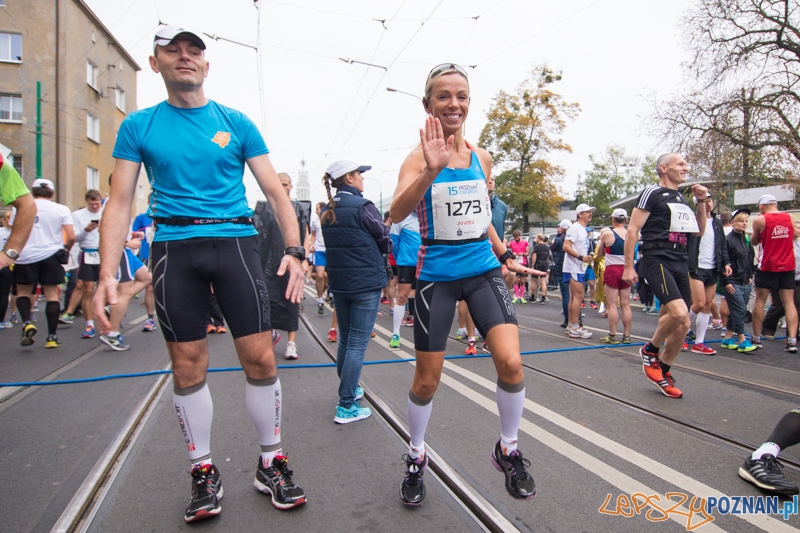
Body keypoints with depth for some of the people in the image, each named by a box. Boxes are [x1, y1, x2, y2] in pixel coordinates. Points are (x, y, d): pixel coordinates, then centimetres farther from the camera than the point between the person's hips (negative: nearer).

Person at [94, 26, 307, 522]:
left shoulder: (236, 123, 8)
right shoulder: (138, 126, 10)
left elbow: (275, 191, 5)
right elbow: (120, 202, 5)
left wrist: (294, 248, -9)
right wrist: (107, 273, -7)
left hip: (235, 242, 0)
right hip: (173, 248, 1)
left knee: (260, 358, -3)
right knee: (188, 366, 5)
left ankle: (271, 463, 17)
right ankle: (204, 471, 24)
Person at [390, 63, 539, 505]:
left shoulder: (481, 157, 6)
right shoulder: (420, 156, -9)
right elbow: (397, 212, -27)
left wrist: (505, 256, 19)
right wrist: (431, 169, -40)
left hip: (483, 270, 4)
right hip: (437, 276, -3)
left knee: (511, 363, -11)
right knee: (427, 381, 5)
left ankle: (508, 451, 16)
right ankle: (416, 457, 32)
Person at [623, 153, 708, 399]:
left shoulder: (681, 199, 21)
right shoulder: (652, 192, -2)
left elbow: (699, 231, 26)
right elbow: (632, 230, -8)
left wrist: (701, 202, 13)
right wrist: (628, 267, -12)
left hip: (680, 264, 8)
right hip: (657, 260, -8)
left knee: (680, 325, 5)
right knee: (679, 313, -25)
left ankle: (663, 374, 21)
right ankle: (650, 350, 1)